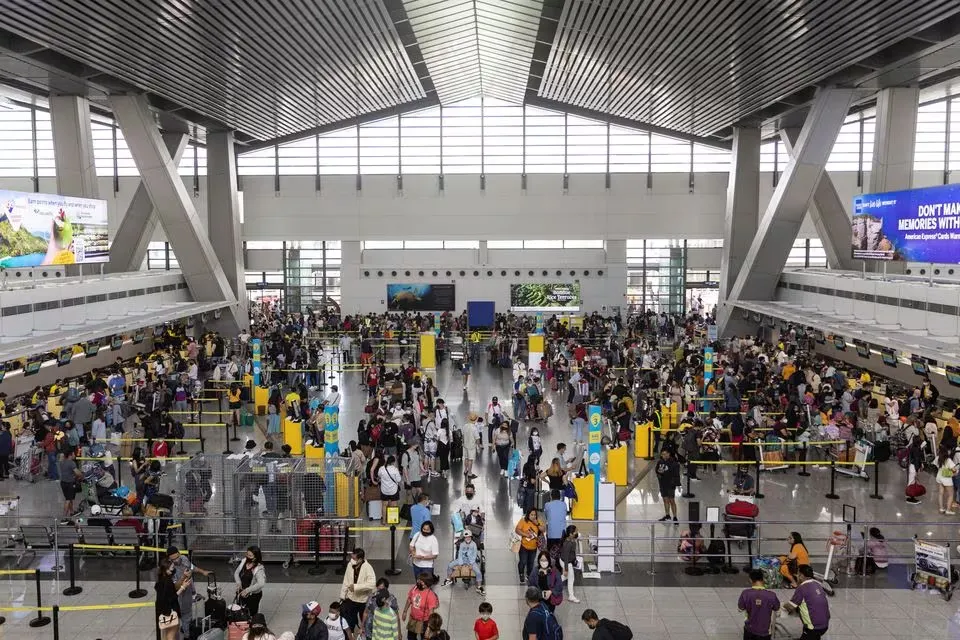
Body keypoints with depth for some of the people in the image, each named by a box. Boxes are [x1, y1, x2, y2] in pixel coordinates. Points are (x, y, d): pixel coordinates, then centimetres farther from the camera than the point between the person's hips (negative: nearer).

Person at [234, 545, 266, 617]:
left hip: (253, 595, -6)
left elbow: (261, 584, -33)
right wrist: (238, 583, -10)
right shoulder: (244, 561, -4)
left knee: (251, 614, 4)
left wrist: (247, 590, -34)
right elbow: (236, 573, 7)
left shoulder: (259, 569, -23)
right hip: (241, 593, 6)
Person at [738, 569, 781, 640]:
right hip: (764, 631, -1)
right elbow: (777, 609, -1)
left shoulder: (745, 593, -18)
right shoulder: (771, 595, -20)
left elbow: (740, 608, -1)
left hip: (749, 629, 1)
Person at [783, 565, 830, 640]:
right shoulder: (819, 584, 6)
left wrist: (785, 605, 8)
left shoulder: (801, 588, -15)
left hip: (815, 627, -6)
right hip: (825, 625, 6)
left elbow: (791, 607, -12)